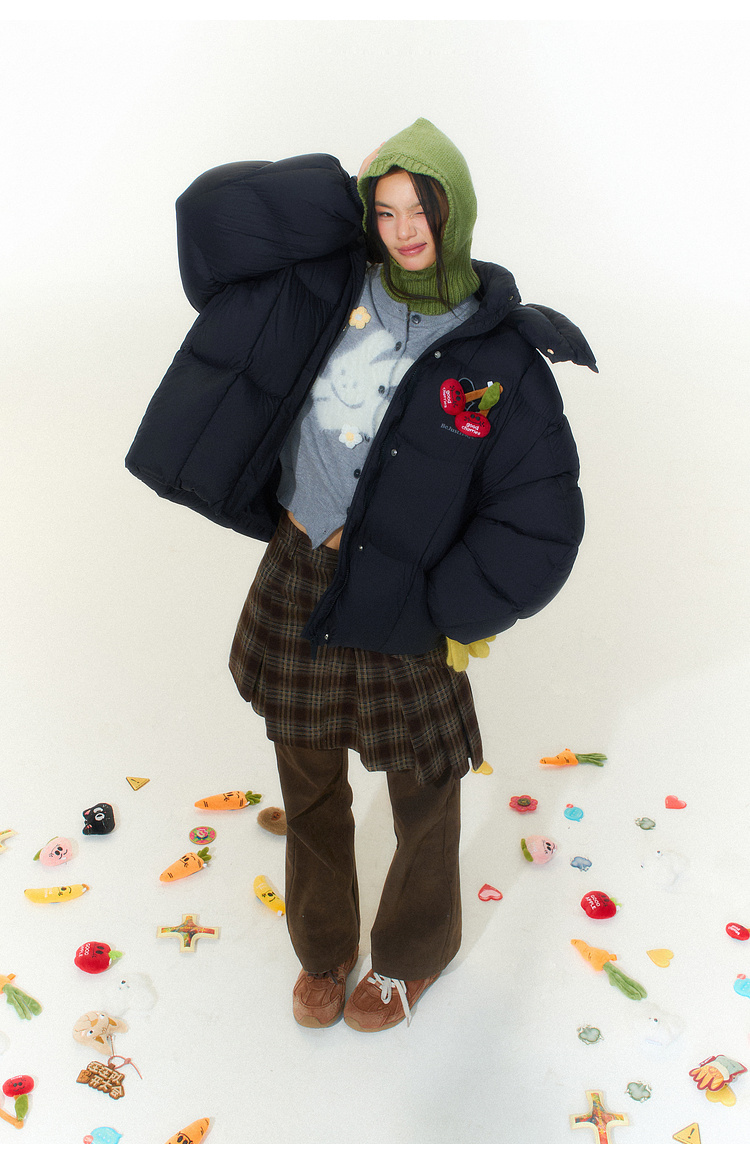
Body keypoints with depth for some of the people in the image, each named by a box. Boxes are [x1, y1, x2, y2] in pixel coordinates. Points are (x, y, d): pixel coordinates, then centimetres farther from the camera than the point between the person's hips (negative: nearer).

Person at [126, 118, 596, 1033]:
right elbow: (212, 211, -12)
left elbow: (539, 528, -12)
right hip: (296, 582, 3)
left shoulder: (502, 358, -12)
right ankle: (322, 949, 50)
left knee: (422, 801, 18)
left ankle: (411, 956, 49)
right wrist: (350, 194, -12)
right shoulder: (327, 288, -4)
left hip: (402, 605, -2)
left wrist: (437, 610, -12)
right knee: (309, 792, 21)